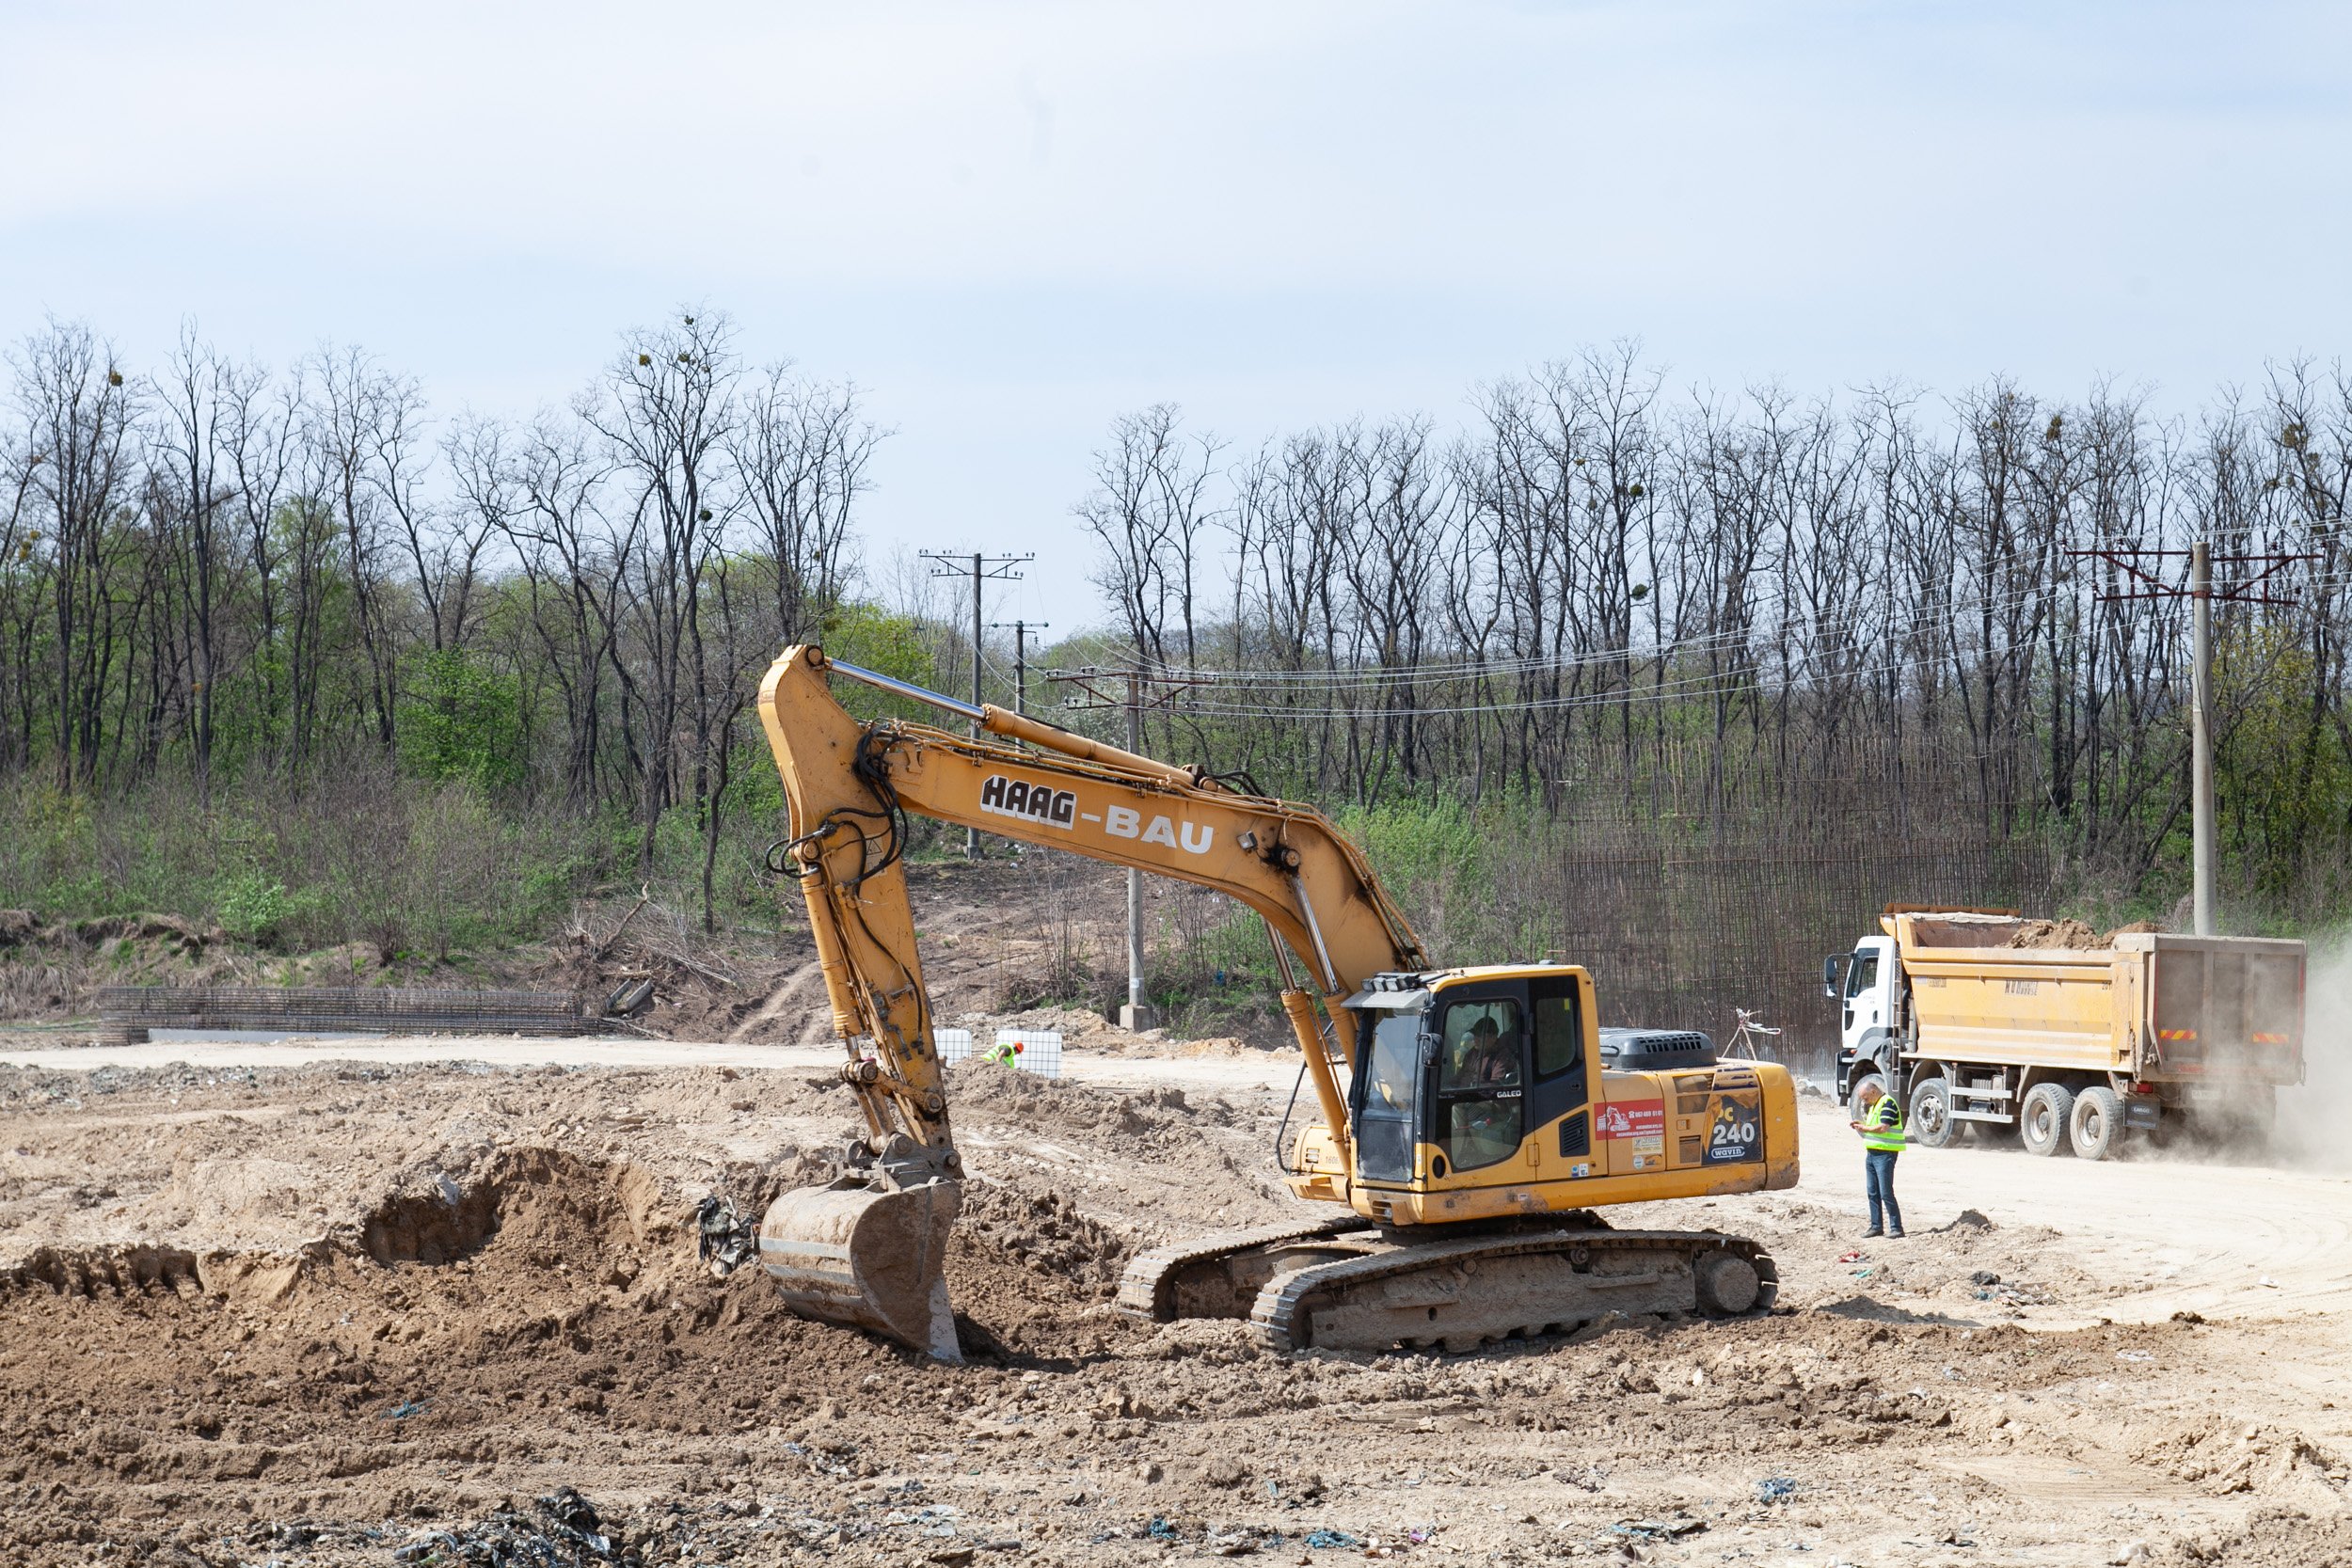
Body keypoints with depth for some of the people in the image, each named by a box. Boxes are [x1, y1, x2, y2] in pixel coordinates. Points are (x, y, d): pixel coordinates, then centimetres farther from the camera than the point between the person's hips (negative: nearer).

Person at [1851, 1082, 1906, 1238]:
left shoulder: (1887, 1103, -13)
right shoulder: (1873, 1105, 18)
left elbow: (1883, 1128, -22)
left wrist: (1864, 1128, -10)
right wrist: (1860, 1124, 6)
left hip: (1885, 1154, -10)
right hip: (1872, 1153, 10)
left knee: (1886, 1193, -9)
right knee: (1872, 1192, 10)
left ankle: (1896, 1228, -5)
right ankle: (1876, 1226, 16)